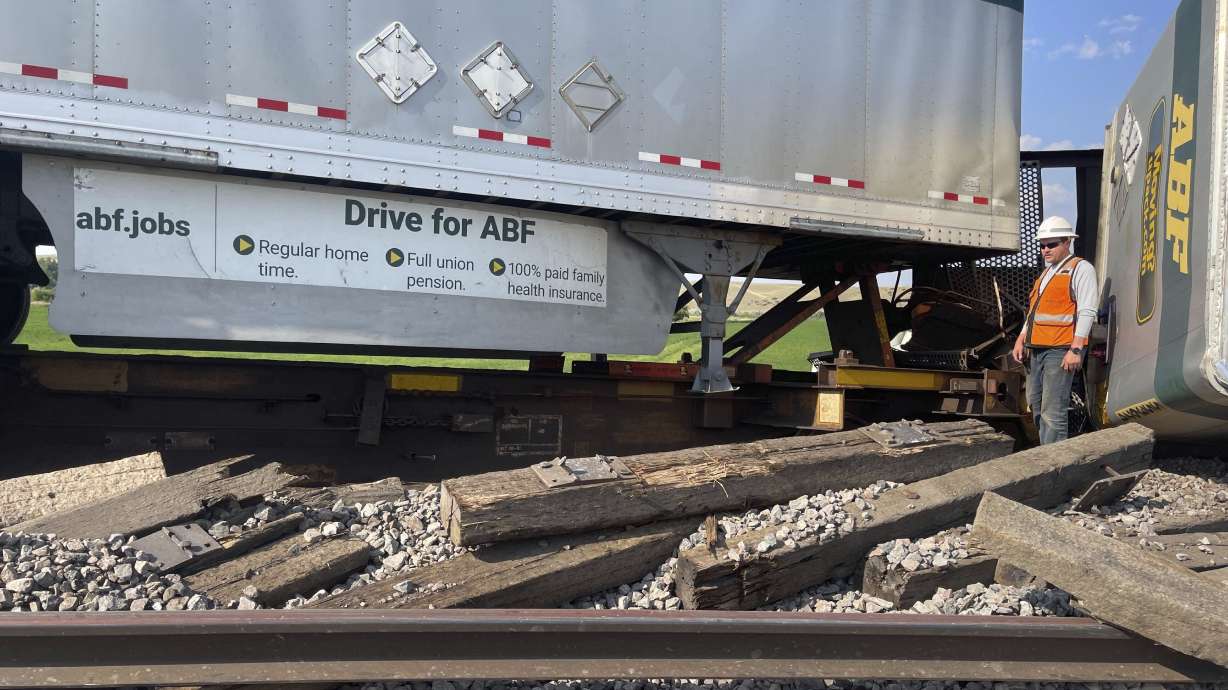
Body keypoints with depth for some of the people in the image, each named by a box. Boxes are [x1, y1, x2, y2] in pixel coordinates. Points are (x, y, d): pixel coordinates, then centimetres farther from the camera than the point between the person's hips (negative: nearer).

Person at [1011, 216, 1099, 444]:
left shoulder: (1081, 268, -4)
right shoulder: (1047, 272, 22)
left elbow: (1086, 312, -13)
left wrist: (1076, 350, -20)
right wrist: (1021, 339, 15)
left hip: (1061, 350, -9)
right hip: (1037, 349, 9)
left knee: (1052, 412, -12)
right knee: (1036, 405, 13)